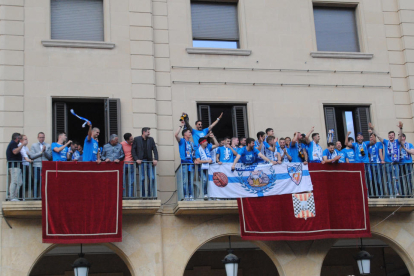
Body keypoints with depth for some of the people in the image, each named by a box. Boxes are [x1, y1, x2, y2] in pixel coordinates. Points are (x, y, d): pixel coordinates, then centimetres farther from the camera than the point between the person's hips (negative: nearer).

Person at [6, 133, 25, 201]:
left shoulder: (13, 143, 25)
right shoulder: (13, 143, -8)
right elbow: (15, 151, -25)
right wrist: (22, 145, -21)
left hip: (16, 166, 11)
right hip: (14, 165, -11)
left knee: (19, 182, 9)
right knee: (14, 182, -12)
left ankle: (15, 196, 9)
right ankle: (12, 197, -12)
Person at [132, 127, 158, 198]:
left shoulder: (151, 139, 10)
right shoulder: (136, 139, 3)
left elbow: (155, 150, 6)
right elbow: (133, 150, 1)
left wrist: (155, 159, -8)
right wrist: (136, 159, -11)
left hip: (149, 161, 3)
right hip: (141, 161, -3)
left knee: (152, 178, -3)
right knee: (142, 179, -2)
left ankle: (149, 194, 7)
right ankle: (143, 195, 4)